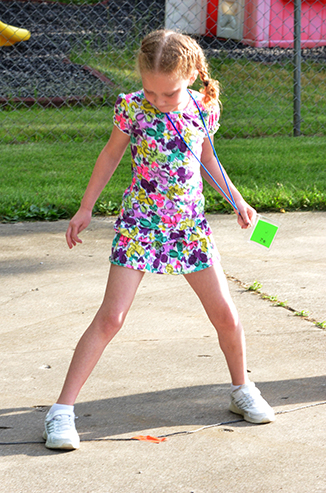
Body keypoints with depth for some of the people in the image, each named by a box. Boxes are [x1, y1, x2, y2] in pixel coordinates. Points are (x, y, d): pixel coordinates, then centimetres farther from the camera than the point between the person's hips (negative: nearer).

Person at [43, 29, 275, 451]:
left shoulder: (203, 109, -2)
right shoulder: (133, 108, -10)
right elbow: (111, 155, 6)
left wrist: (237, 200, 13)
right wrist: (85, 208, 10)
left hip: (190, 225, 3)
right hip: (139, 223, -3)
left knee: (225, 316, 6)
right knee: (111, 316, -11)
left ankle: (242, 391, 31)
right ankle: (62, 410, -8)